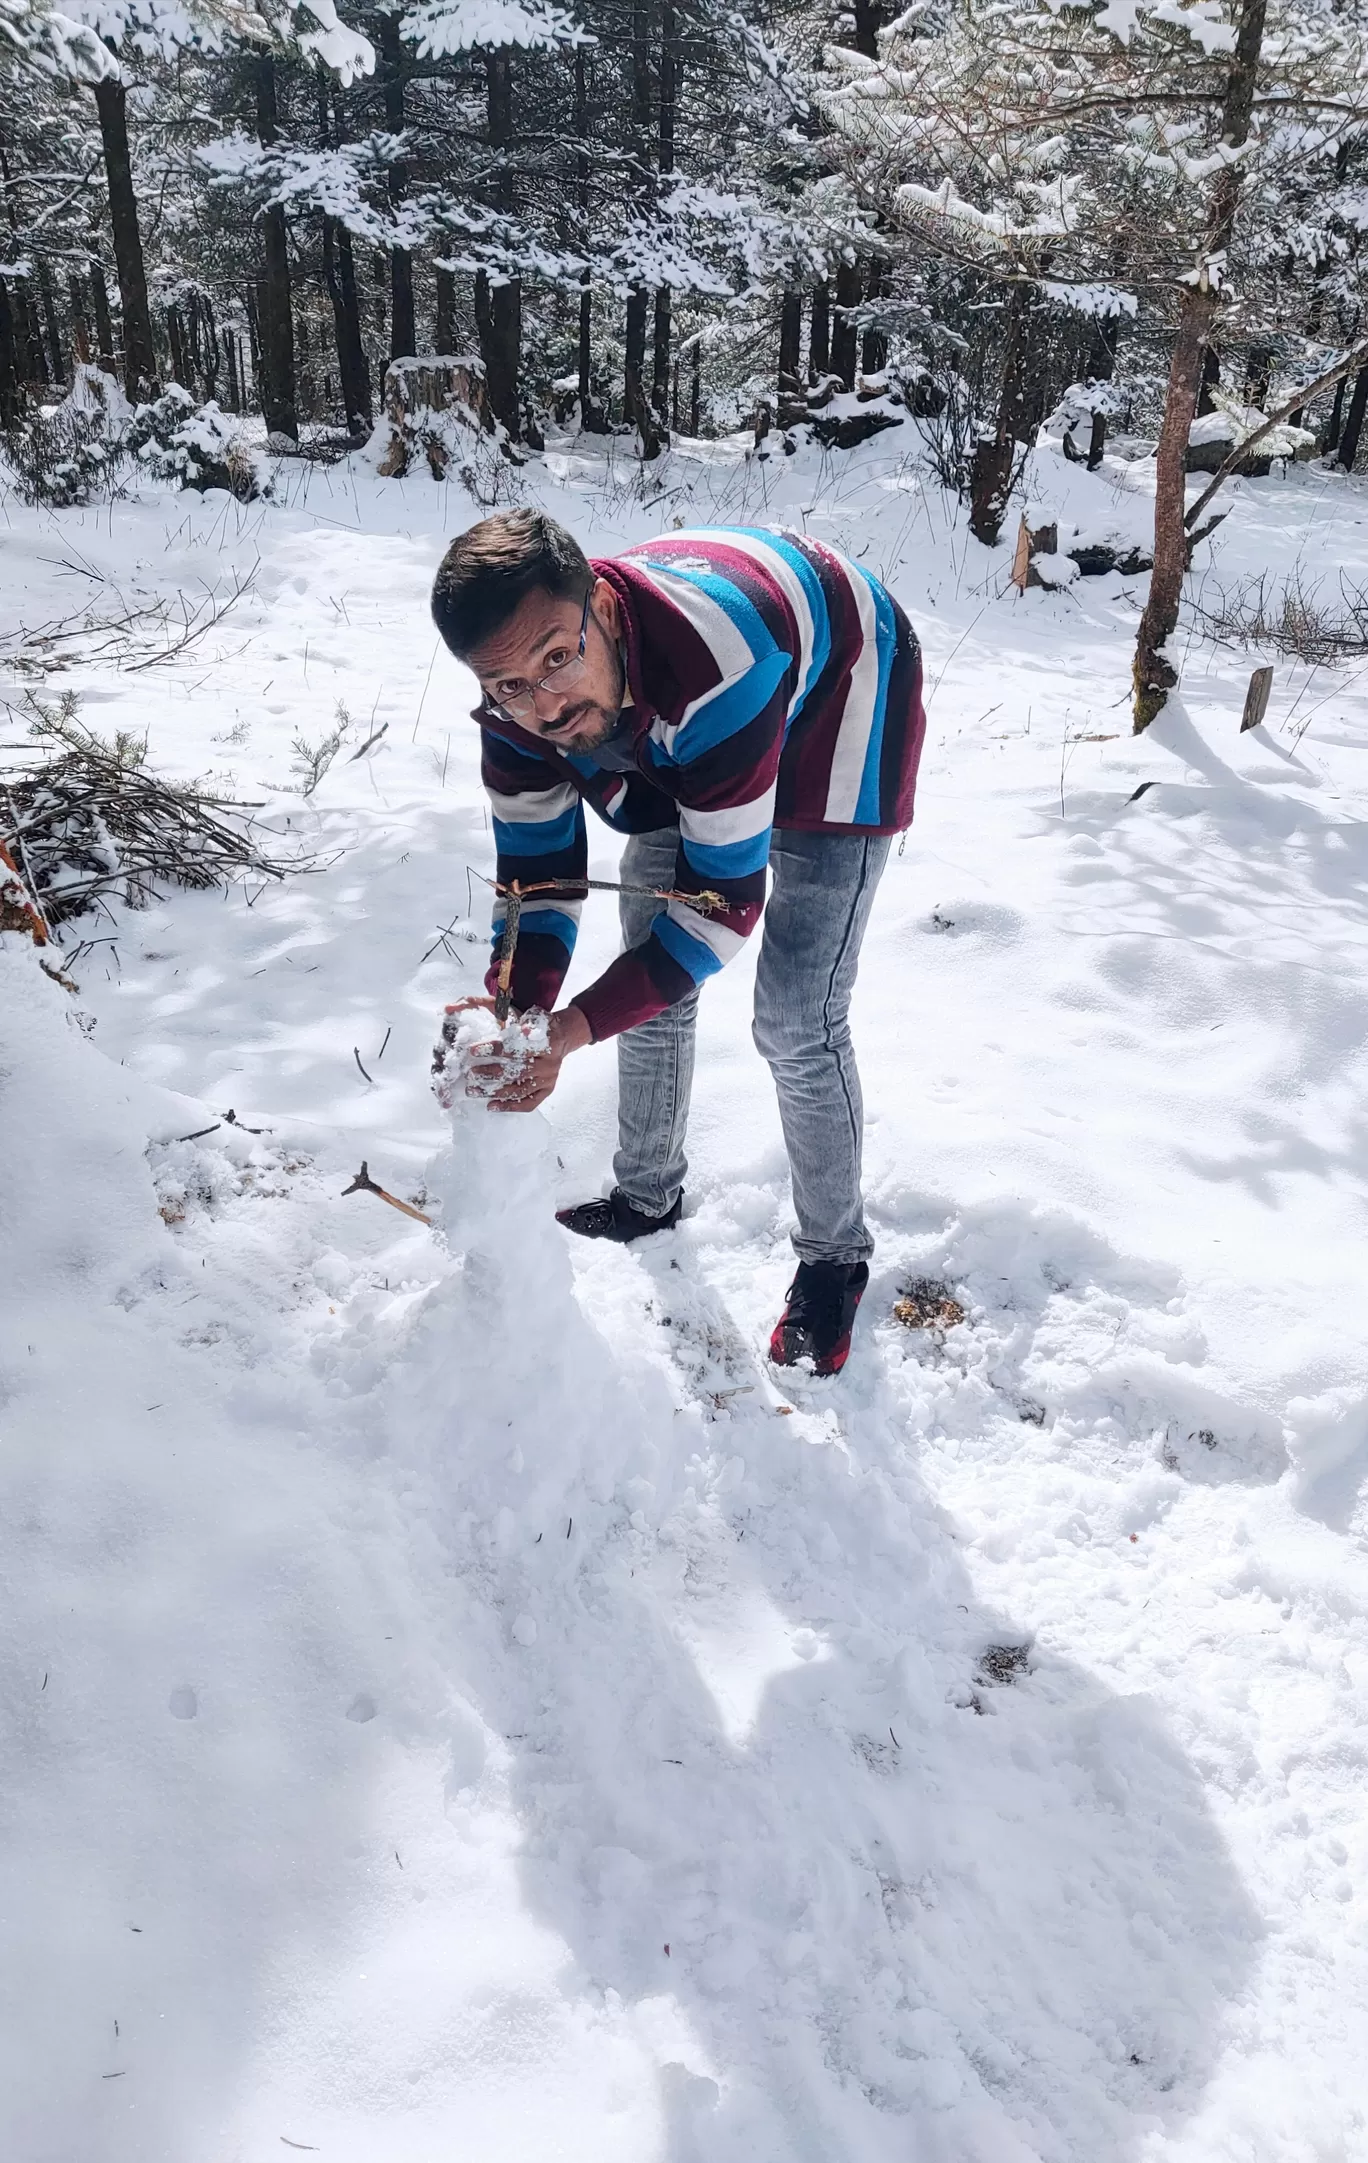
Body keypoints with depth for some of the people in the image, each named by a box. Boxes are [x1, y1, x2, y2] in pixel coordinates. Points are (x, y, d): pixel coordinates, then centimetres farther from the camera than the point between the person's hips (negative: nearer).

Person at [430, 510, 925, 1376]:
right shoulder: (519, 704, -25)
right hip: (677, 733, 6)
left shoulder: (719, 657, -46)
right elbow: (537, 867, -15)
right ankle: (649, 1197, 33)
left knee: (797, 1020, -12)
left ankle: (835, 1256, 12)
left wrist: (578, 1027, -43)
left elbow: (726, 893, -39)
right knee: (652, 978, 9)